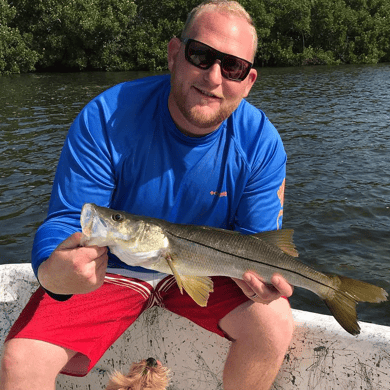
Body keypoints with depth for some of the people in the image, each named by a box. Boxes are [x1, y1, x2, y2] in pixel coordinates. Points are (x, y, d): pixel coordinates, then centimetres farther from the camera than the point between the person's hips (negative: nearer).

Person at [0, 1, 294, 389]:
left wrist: (260, 273, -35)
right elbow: (68, 221, -21)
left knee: (275, 321, -20)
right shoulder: (104, 120, -23)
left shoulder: (261, 143, -16)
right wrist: (52, 273, -44)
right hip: (109, 269, -1)